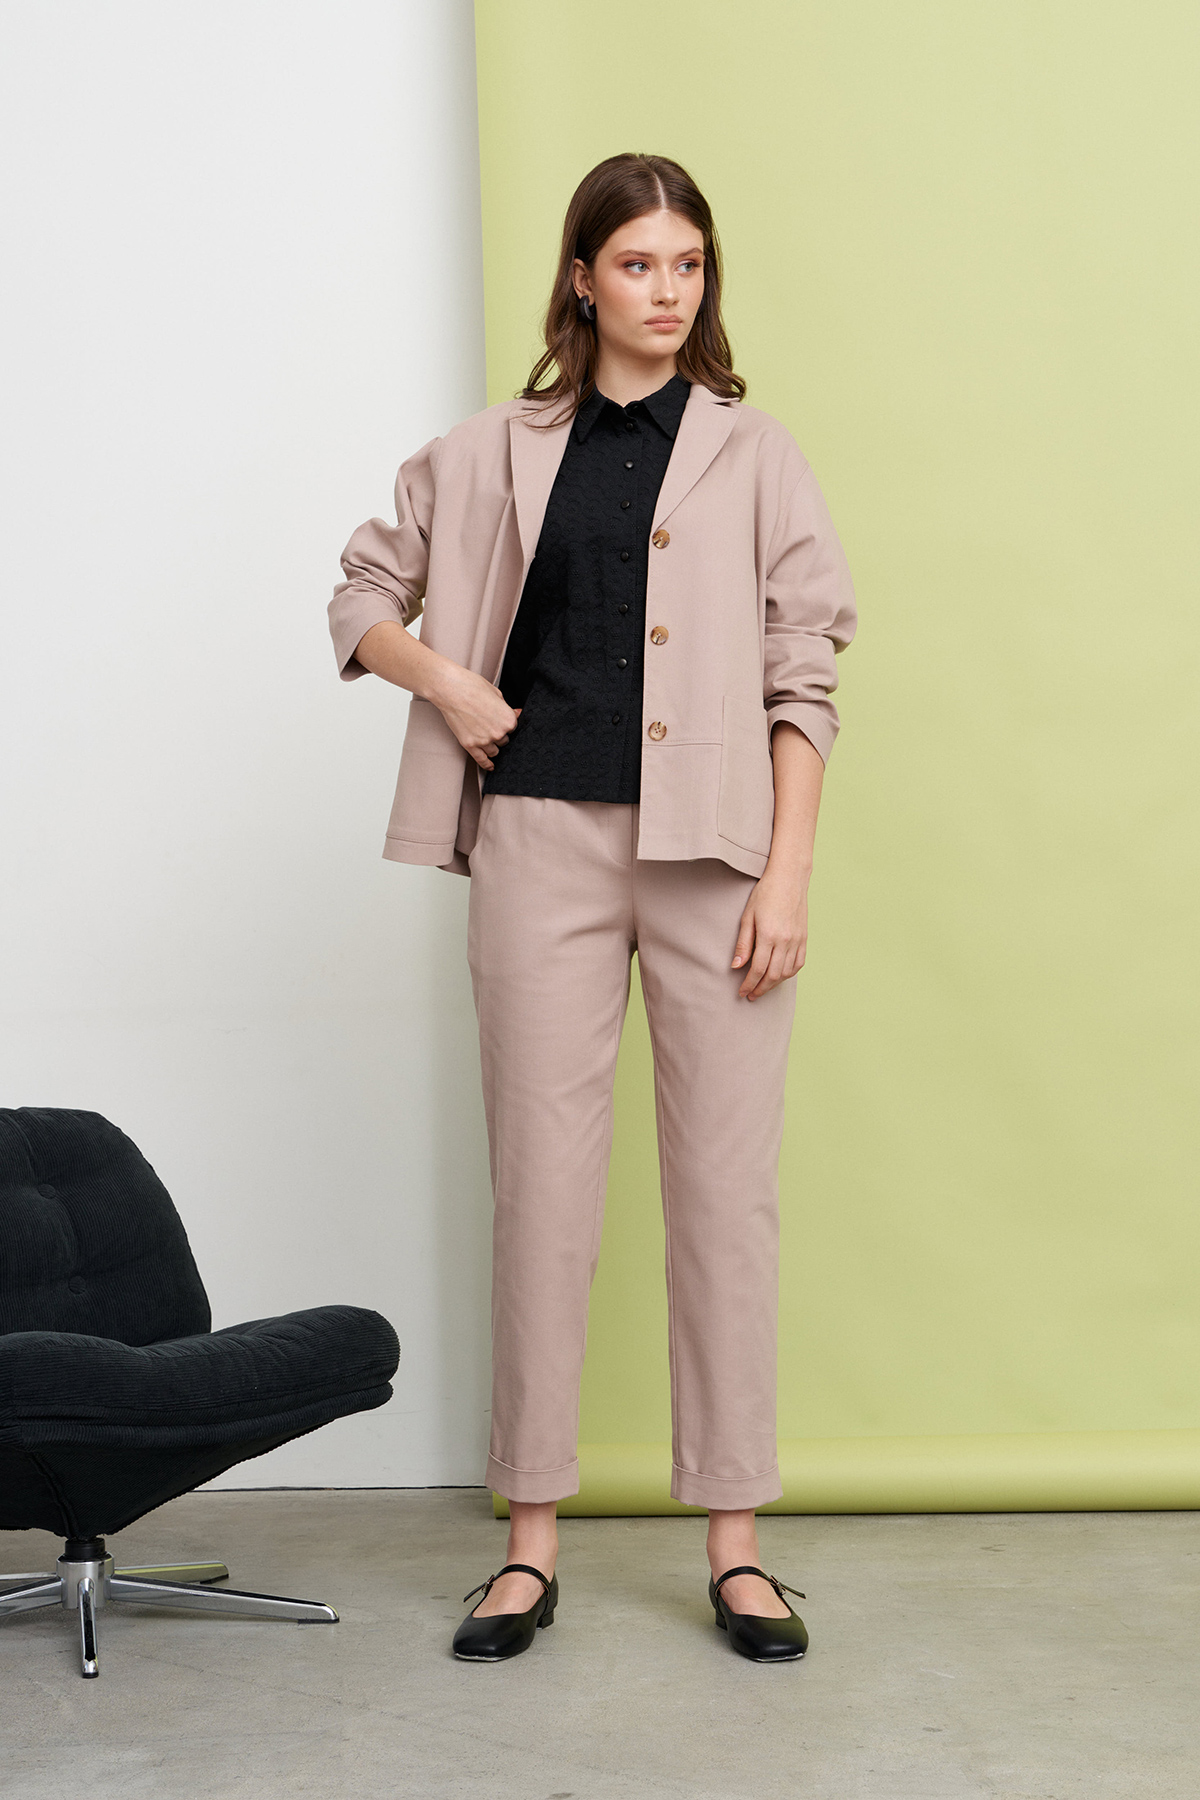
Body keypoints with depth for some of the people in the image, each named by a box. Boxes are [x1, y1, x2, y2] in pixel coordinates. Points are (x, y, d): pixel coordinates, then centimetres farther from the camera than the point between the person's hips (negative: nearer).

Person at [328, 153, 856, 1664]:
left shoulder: (755, 458, 7)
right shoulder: (489, 457, 9)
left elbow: (803, 680, 3)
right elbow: (363, 597, 18)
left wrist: (787, 876, -5)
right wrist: (448, 681, -1)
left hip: (713, 851, 0)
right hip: (543, 842, 1)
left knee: (728, 1188, 2)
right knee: (542, 1184, 3)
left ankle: (735, 1546, 11)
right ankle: (531, 1540, 12)